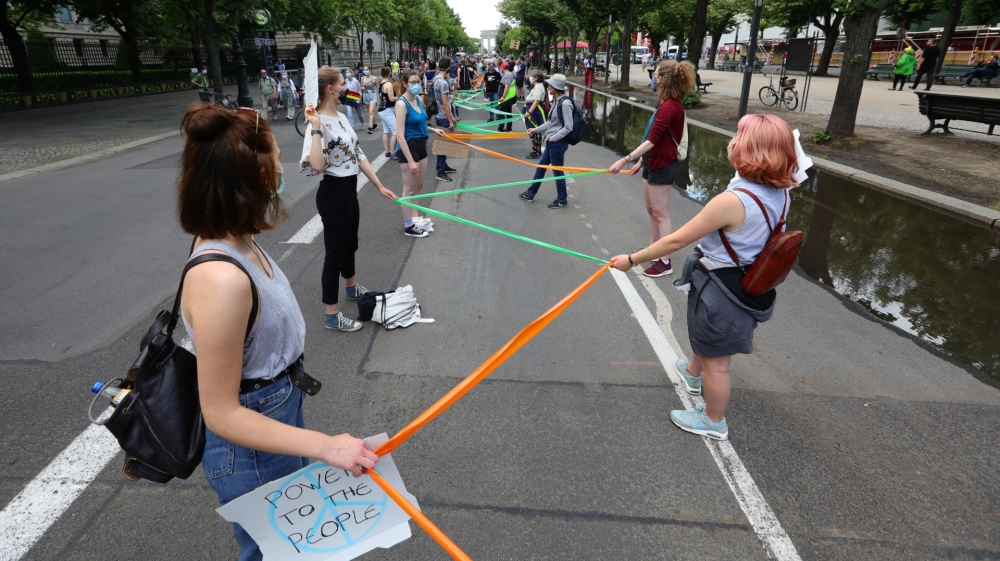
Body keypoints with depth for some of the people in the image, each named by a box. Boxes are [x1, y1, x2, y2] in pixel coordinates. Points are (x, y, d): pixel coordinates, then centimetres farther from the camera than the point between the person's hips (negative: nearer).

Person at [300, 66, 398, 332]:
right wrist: (315, 128, -34)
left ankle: (351, 288, 48)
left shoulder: (341, 118, 8)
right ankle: (332, 315, 12)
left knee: (350, 244, 25)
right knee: (335, 253, 0)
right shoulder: (319, 123, -19)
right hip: (333, 195, -9)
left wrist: (379, 186, 13)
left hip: (349, 191, 9)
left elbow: (358, 155, 13)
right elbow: (315, 166, -33)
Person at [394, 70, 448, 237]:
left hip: (421, 146, 9)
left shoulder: (419, 99, 7)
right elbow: (400, 135, -22)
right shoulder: (402, 104, -18)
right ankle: (408, 226, 14)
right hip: (408, 148, -8)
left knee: (419, 186, 18)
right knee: (409, 189, 2)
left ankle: (416, 218, 33)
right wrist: (410, 161, -25)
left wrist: (433, 129, 13)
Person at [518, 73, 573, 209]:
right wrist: (536, 129, 16)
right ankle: (530, 194, 32)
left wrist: (554, 138, -18)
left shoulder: (565, 103, -19)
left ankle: (562, 200, 18)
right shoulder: (557, 101, 9)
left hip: (558, 143, -10)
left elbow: (568, 127, -20)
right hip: (551, 142, 10)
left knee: (557, 171, 3)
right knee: (540, 167, 18)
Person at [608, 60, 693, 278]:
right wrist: (642, 160, 21)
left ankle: (665, 262, 6)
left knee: (661, 214, -3)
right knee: (652, 210, 18)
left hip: (662, 166, -10)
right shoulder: (668, 104, 9)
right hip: (653, 163, 10)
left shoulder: (669, 107, -22)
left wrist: (625, 160, -30)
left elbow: (652, 140, -28)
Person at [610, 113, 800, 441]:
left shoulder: (732, 201, -33)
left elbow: (677, 240, -27)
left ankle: (713, 422, 35)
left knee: (717, 362, 13)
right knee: (707, 339, 35)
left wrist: (632, 260, -17)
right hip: (749, 284, 9)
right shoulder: (779, 193, -10)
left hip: (720, 289, -9)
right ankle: (693, 373, 63)